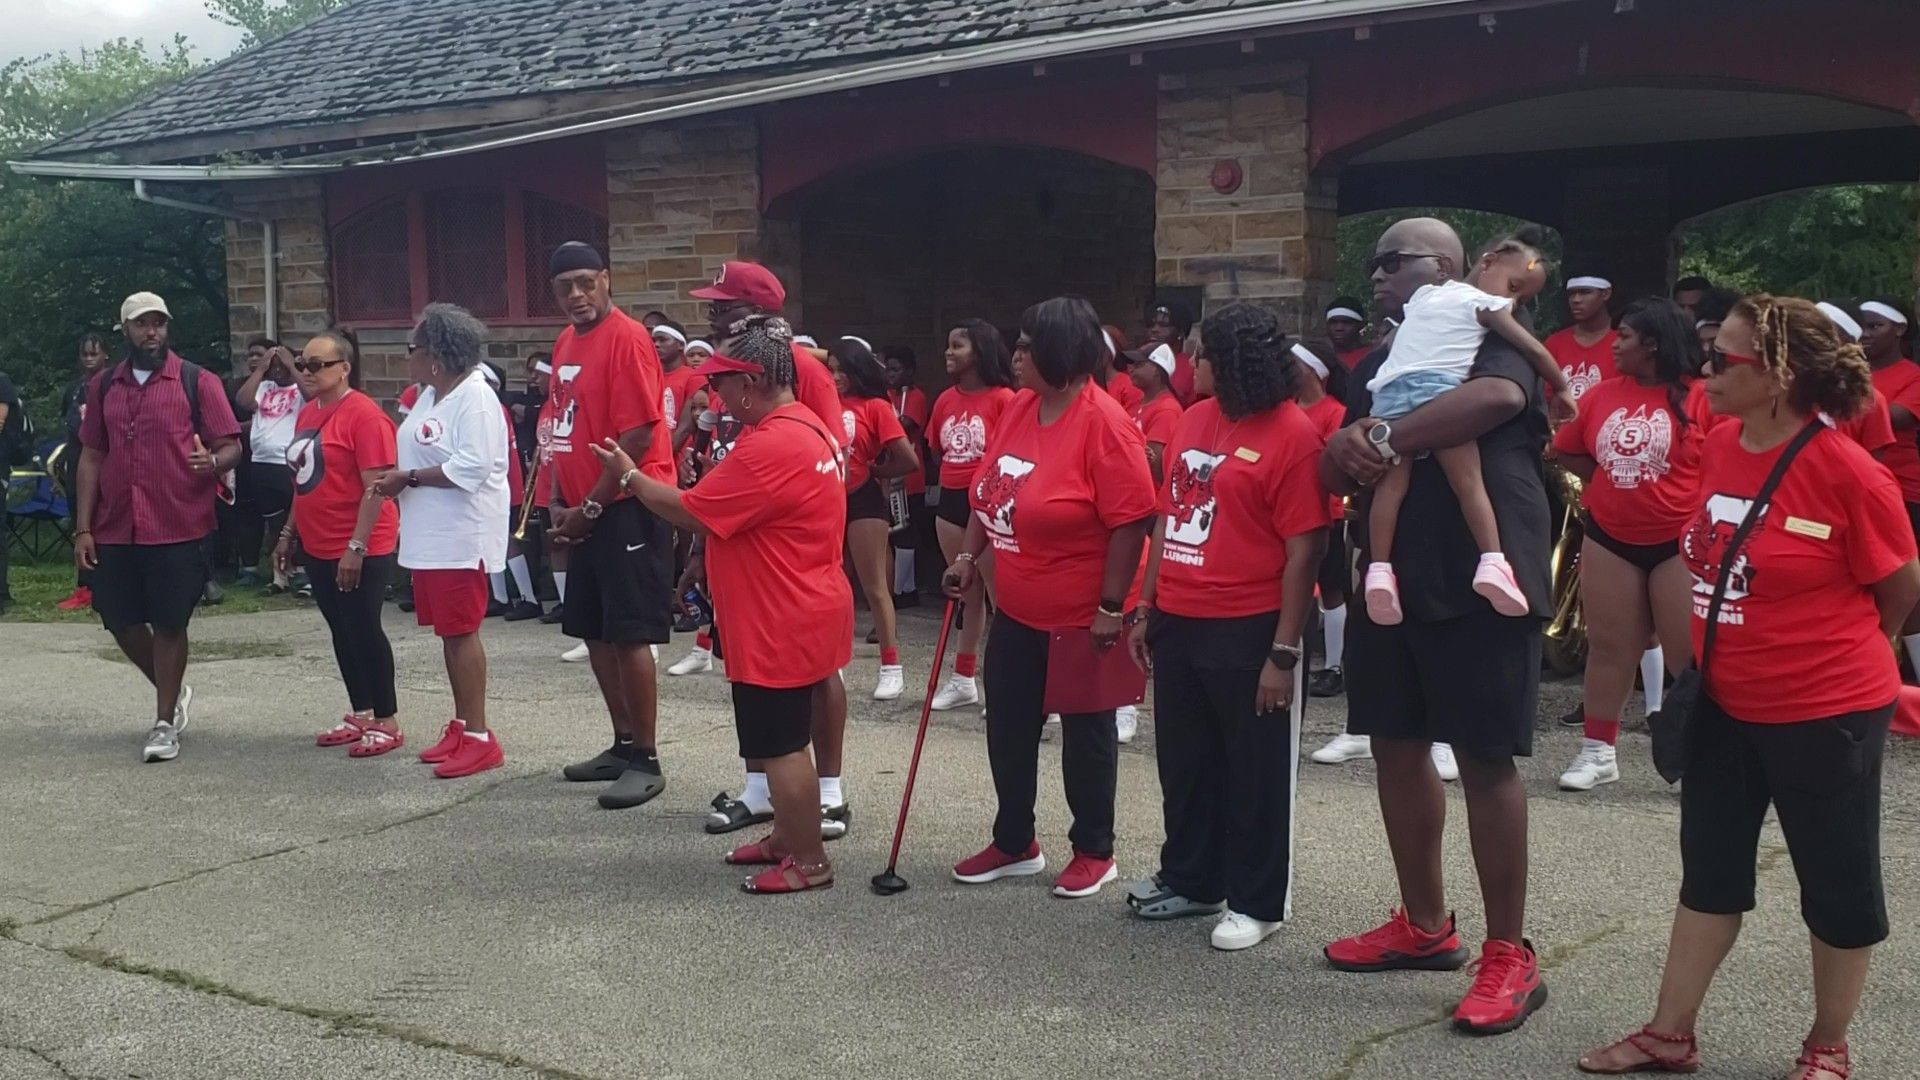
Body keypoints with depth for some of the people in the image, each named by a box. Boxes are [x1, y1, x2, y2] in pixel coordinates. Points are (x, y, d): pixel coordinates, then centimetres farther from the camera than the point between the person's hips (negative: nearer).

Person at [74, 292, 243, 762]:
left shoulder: (197, 382, -2)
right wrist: (83, 528, 5)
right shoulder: (103, 386, 9)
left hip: (178, 528, -4)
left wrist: (213, 462, -28)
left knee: (170, 624, 2)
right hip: (115, 529, 4)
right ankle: (172, 689, 36)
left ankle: (165, 723, 14)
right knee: (119, 619, 11)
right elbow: (91, 458, 10)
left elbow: (231, 446, -4)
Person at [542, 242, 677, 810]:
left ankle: (646, 761, 1)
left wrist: (591, 507, -14)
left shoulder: (627, 339, -13)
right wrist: (560, 504, 10)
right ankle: (623, 744, 25)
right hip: (584, 513, 9)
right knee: (596, 632, 13)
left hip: (626, 508, -9)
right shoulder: (565, 343, 13)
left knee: (629, 634, -7)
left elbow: (637, 435, -18)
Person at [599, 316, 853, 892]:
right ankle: (787, 837, 32)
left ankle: (810, 861, 9)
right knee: (783, 738, 20)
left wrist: (629, 475, -6)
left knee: (779, 744, 0)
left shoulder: (769, 447, -25)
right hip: (797, 612, 10)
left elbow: (691, 512, -19)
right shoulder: (805, 426, 9)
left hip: (780, 624, -10)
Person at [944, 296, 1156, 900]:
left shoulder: (1103, 424, -22)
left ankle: (1094, 852, 24)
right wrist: (968, 556, 5)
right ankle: (1014, 843, 31)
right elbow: (991, 491, 13)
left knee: (1085, 732, 8)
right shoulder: (1020, 407, 3)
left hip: (1081, 616, -8)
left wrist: (1110, 608, -22)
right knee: (1008, 726, 15)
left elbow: (1131, 521, -22)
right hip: (1017, 610, 8)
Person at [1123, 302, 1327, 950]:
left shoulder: (1292, 435, -14)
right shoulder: (1194, 419, 9)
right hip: (1178, 624, 8)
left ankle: (1257, 902, 21)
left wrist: (1284, 653, -17)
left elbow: (1304, 552, -15)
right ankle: (1191, 879, 35)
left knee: (1255, 772, 7)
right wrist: (1148, 610, 13)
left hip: (1249, 632, -7)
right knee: (1185, 762, 18)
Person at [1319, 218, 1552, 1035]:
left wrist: (1383, 441, -22)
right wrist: (1345, 447, -10)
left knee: (1485, 758, -4)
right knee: (1397, 746, 11)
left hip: (1480, 580, -7)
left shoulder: (1490, 338, -4)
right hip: (1389, 578, 8)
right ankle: (1423, 925, 26)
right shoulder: (1377, 364, 18)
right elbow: (1335, 473, 15)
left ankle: (1509, 954, 6)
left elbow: (1498, 397, -27)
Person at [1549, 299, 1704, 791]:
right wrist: (1615, 484, 6)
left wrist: (1687, 500, -12)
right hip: (1609, 539, 5)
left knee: (1691, 653, 2)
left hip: (1680, 542, -5)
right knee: (1609, 646, 11)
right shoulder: (1603, 393, 4)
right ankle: (1598, 751, 20)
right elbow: (1568, 451, 14)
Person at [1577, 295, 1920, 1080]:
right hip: (1726, 705, 7)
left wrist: (1823, 653, 6)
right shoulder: (1719, 446, -2)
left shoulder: (1848, 472, -20)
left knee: (1836, 882, 10)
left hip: (1827, 712, -7)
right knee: (1709, 869, 15)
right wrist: (1753, 649, 15)